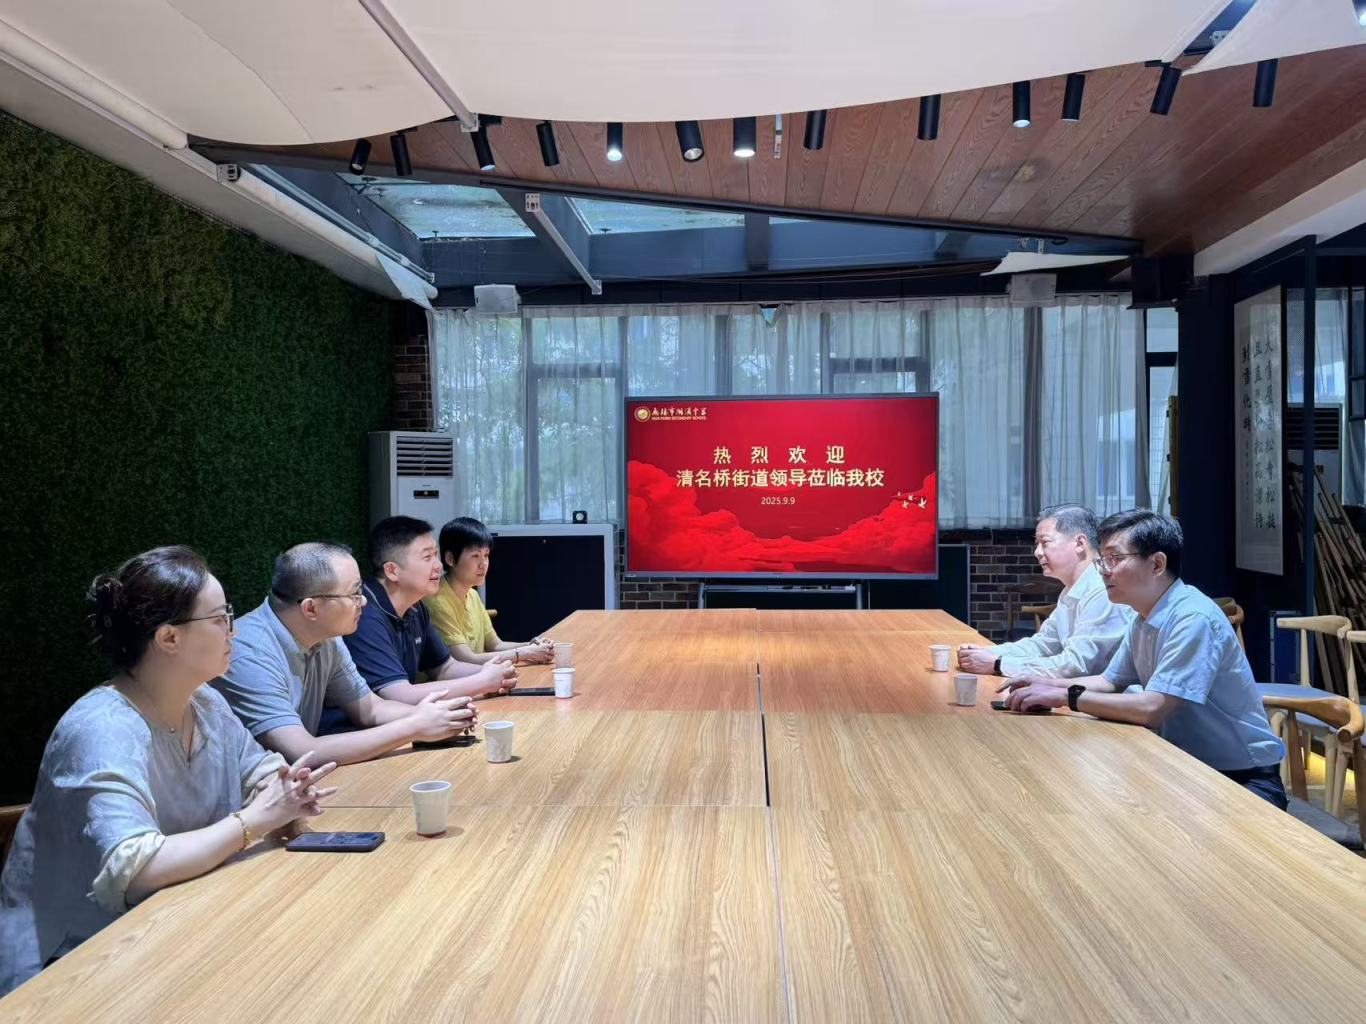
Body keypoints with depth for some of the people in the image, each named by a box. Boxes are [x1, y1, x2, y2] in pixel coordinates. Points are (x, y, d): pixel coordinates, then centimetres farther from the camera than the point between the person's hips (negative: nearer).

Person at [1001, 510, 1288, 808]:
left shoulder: (1194, 619, -24)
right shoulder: (1144, 619, 5)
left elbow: (1151, 708, -29)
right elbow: (1110, 682, 17)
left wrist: (1066, 696, -21)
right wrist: (1050, 684, 0)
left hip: (1243, 779, -8)